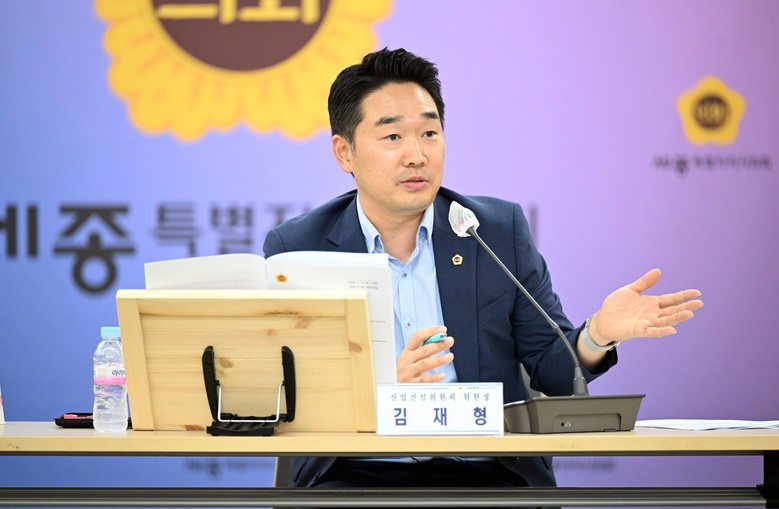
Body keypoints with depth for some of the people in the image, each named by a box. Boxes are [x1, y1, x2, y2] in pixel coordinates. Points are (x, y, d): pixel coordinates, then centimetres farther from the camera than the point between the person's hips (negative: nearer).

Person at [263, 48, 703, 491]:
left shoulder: (500, 230, 7)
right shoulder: (294, 249, 2)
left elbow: (550, 369, 10)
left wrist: (597, 335, -12)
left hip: (485, 472, 2)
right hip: (358, 473, -1)